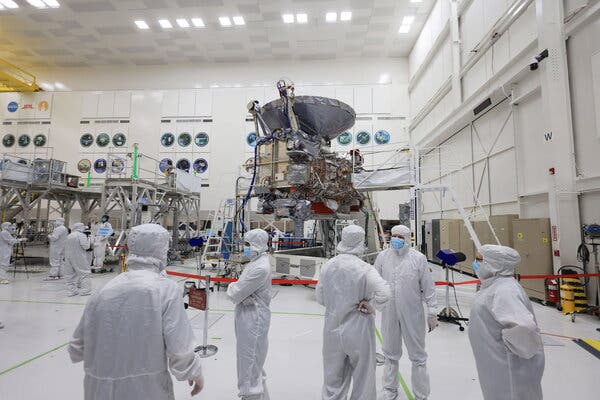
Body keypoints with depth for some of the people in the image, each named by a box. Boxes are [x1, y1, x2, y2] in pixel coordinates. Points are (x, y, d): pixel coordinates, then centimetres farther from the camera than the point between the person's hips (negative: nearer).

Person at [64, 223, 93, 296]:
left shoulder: (69, 236, 13)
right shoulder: (81, 235, -10)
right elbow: (85, 246, -16)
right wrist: (88, 239, -2)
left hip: (69, 257, 7)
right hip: (79, 258, -7)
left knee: (70, 274, 12)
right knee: (84, 273, 0)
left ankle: (71, 291, 14)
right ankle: (85, 290, -2)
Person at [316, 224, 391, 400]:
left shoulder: (328, 266, -4)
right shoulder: (364, 268, -17)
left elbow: (320, 298, 4)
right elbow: (384, 293, -27)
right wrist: (371, 306, -11)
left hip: (332, 329, 4)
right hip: (358, 332, -4)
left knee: (333, 379, 20)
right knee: (363, 377, 17)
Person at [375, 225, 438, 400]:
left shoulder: (419, 258, -7)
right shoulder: (382, 257, -3)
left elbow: (428, 287, -4)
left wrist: (432, 313, -2)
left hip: (413, 314, -2)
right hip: (389, 313, 2)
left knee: (418, 356, 12)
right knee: (390, 354, 19)